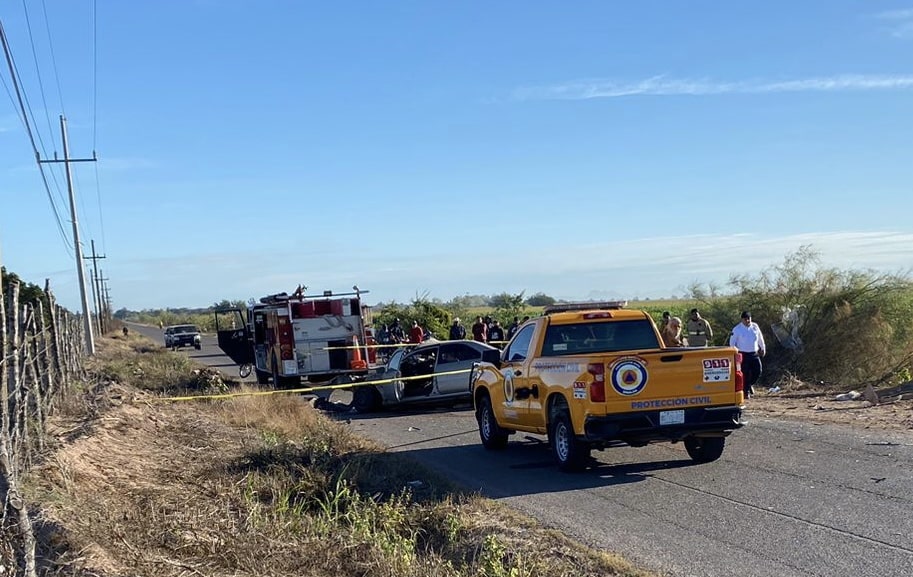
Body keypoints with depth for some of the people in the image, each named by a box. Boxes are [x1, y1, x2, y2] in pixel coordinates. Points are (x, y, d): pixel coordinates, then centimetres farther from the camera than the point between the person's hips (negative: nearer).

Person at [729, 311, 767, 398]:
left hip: (754, 354, 4)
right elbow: (732, 342, -1)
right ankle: (746, 392, 7)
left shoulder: (755, 326, 5)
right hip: (743, 355, -4)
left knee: (758, 371, -2)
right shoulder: (737, 329, -6)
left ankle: (750, 384, 25)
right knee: (745, 374, -4)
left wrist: (763, 348, 24)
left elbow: (760, 338, 19)